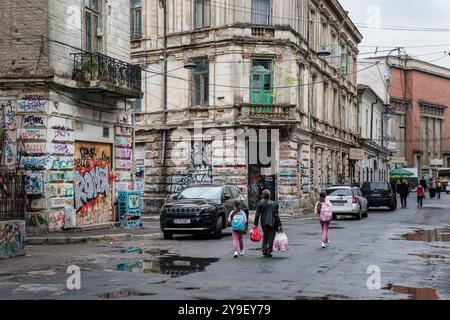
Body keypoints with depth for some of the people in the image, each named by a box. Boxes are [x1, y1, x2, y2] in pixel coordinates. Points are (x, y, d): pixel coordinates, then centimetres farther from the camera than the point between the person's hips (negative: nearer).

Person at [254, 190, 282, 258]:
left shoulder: (260, 203, -2)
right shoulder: (274, 204, -4)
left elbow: (257, 214, -4)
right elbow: (276, 215, -6)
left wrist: (255, 224, 1)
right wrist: (279, 225, -3)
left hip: (264, 223, 2)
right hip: (272, 223, -2)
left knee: (265, 236, 19)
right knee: (271, 237, 8)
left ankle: (264, 251, 15)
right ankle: (269, 252, 6)